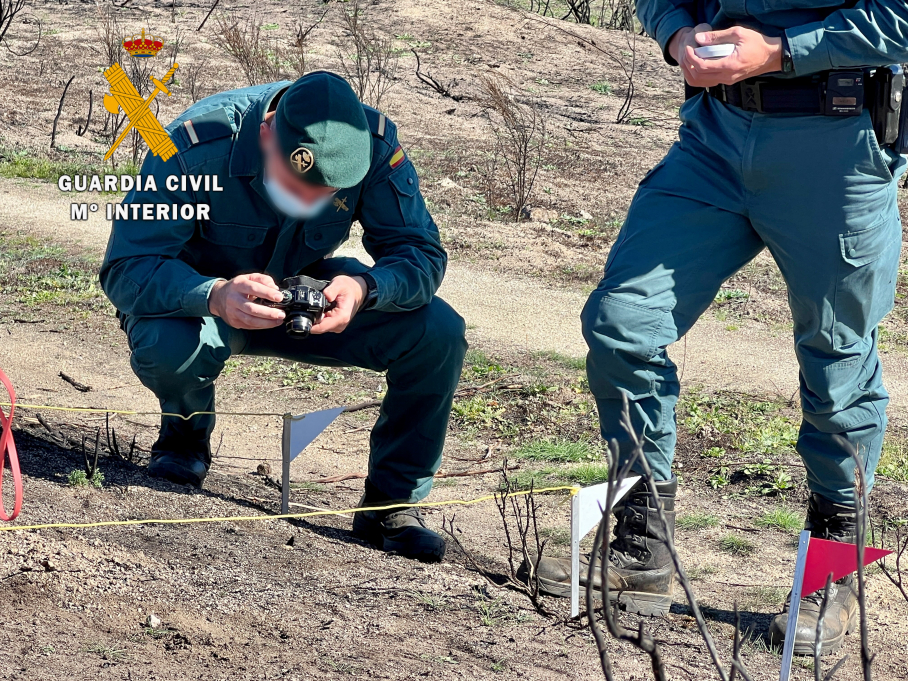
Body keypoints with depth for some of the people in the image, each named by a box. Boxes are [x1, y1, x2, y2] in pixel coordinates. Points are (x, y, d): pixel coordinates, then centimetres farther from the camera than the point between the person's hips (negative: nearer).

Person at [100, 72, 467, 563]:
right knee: (172, 347, -39)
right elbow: (124, 269, -33)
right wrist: (215, 297, -52)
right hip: (196, 298, -3)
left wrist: (365, 289, -44)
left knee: (439, 332, -20)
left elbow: (423, 254, -21)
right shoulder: (197, 144, -33)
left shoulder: (374, 143, -24)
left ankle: (391, 504, -3)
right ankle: (186, 433, -1)